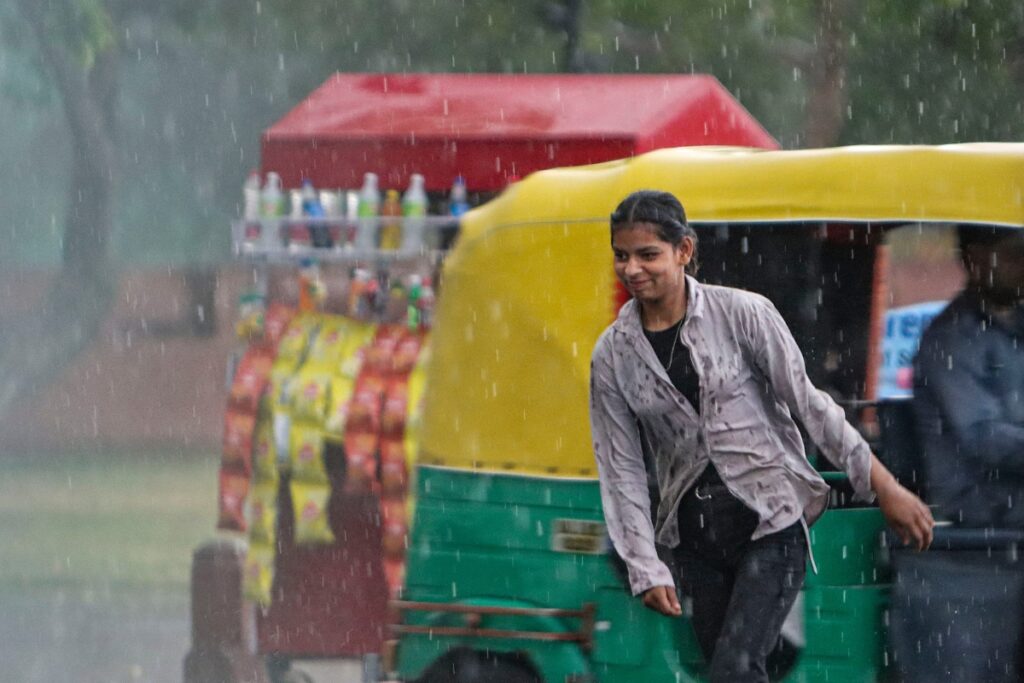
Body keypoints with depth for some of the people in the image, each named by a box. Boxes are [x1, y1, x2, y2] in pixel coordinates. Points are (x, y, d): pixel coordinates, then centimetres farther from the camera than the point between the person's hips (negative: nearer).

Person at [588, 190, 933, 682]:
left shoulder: (742, 314, -8)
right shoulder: (612, 356, 1)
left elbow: (807, 402, -5)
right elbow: (621, 469, 3)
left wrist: (883, 487, -6)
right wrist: (647, 569, -2)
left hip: (770, 521, -4)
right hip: (695, 535, 4)